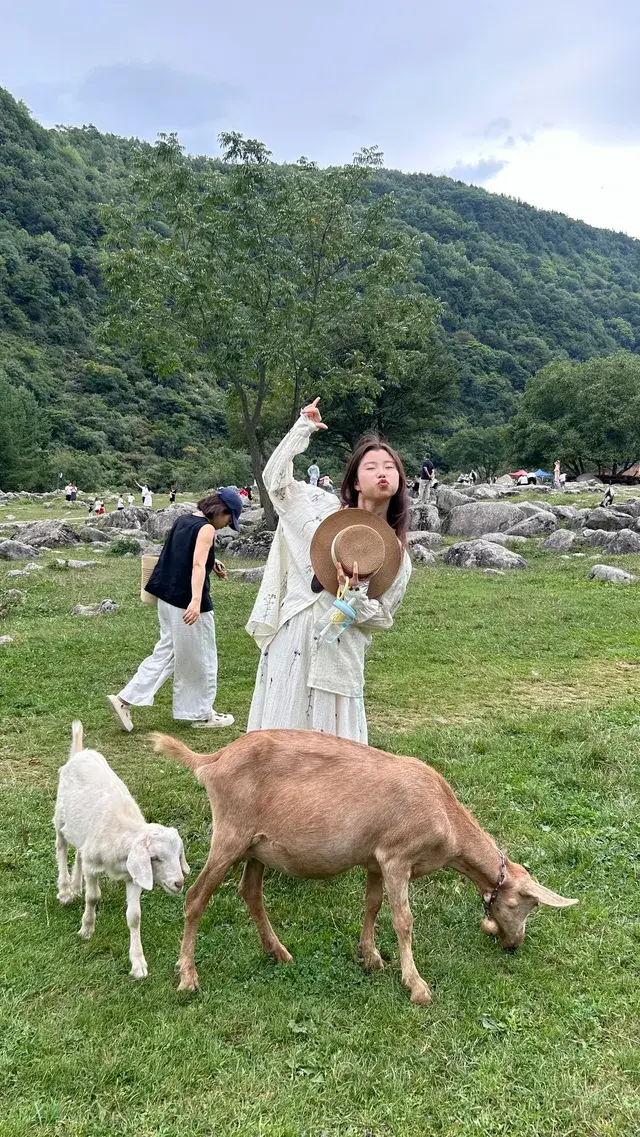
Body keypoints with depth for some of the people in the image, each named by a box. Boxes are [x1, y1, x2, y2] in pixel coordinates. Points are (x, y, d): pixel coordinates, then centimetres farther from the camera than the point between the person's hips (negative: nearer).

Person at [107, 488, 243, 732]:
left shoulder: (183, 520, 12)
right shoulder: (206, 529, -14)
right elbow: (197, 566, -27)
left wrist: (210, 561, 25)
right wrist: (196, 601, -37)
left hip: (167, 599, 8)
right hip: (187, 602, -8)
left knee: (165, 652, 15)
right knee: (200, 658, 7)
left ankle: (125, 699, 6)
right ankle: (201, 714, 20)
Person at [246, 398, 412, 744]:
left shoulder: (396, 555, 2)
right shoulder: (325, 507, 3)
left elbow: (382, 618, 3)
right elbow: (275, 479, 1)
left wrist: (353, 595, -17)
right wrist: (303, 427, -1)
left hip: (338, 656, 0)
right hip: (292, 644, 0)